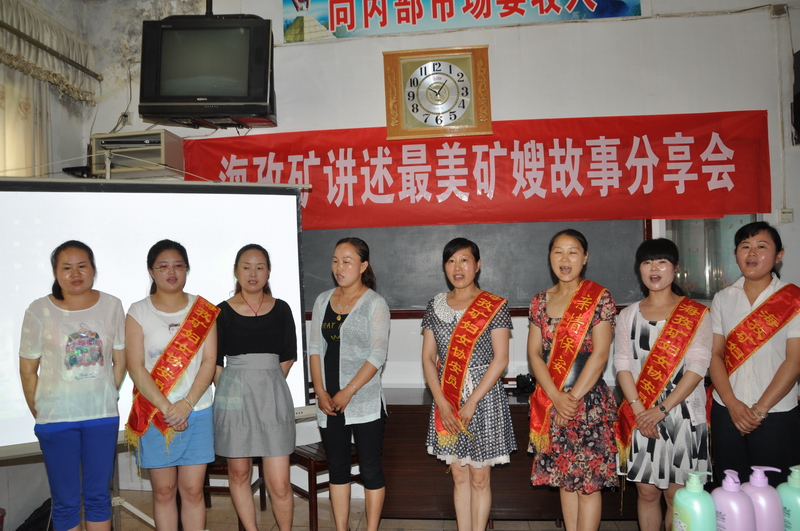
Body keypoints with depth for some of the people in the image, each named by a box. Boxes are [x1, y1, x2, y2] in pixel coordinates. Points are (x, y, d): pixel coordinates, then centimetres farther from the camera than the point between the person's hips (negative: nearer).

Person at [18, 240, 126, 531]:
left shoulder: (112, 306, -4)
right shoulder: (39, 310, -8)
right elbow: (28, 369, 0)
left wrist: (103, 399, 6)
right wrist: (39, 413, 3)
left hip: (102, 416, 1)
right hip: (56, 419, -1)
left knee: (98, 496, 14)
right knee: (65, 501, 10)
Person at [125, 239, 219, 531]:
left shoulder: (203, 310, 5)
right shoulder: (138, 312, 1)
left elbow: (209, 361, -1)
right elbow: (136, 367, -5)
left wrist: (187, 404, -13)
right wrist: (166, 409, -13)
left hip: (197, 412, 1)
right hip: (154, 415, -1)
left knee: (193, 490, 4)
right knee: (163, 490, 7)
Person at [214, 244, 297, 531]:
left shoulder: (281, 309, 5)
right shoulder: (222, 312, 1)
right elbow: (214, 362, 5)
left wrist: (265, 383, 6)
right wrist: (232, 390, -1)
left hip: (273, 397, 0)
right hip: (233, 398, 0)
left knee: (279, 483, -3)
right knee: (239, 473, 10)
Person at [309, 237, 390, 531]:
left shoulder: (375, 303, -7)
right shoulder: (323, 300, 9)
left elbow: (377, 356, -13)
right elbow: (315, 348, 7)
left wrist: (347, 393, -15)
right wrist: (321, 392, -3)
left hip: (365, 402, -5)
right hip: (329, 404, 5)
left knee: (370, 470, 4)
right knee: (337, 468, 13)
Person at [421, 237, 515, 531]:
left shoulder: (495, 306, -4)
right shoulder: (435, 306, 7)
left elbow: (500, 358, -9)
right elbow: (428, 357, 4)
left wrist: (472, 402, -15)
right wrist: (442, 402, -7)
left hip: (484, 399, -3)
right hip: (445, 400, 3)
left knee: (480, 477, 5)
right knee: (459, 476, 11)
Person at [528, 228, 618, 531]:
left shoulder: (599, 298, -5)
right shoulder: (540, 301, 8)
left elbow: (600, 353, -10)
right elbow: (534, 352, 2)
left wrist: (574, 396, -14)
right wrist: (557, 398, -10)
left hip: (589, 401, -4)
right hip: (551, 402, 4)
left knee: (588, 482, 1)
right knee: (565, 479, 13)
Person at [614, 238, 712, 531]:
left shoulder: (696, 314, 1)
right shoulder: (628, 315, 9)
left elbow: (697, 367, -7)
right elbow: (622, 364, 2)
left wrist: (662, 410, -14)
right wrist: (639, 409, -11)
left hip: (682, 414, -2)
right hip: (640, 415, 2)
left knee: (677, 494, 2)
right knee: (647, 491, 7)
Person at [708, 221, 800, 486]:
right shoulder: (723, 299, 6)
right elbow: (715, 354, 1)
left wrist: (760, 410, -13)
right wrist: (733, 404, -10)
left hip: (777, 414, -2)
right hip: (726, 412, 3)